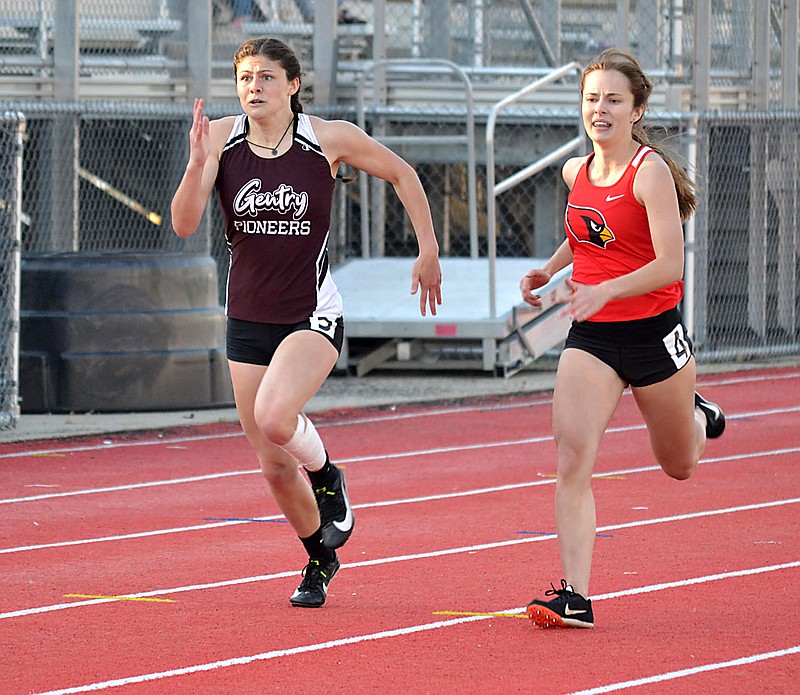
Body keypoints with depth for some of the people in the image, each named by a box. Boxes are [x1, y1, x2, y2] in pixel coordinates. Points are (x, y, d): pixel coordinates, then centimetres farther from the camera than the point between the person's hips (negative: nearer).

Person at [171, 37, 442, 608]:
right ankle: (320, 556, 34)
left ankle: (327, 477, 3)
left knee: (273, 417, -30)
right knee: (274, 465, 8)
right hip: (248, 319, 4)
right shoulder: (222, 138, -5)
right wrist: (198, 162, -27)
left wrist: (429, 251, 5)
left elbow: (402, 174, 6)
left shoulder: (331, 139, -10)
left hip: (313, 314, -4)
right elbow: (185, 224, -12)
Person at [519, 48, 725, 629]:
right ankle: (575, 597, -19)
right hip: (591, 337, 4)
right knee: (572, 461, -16)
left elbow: (670, 264, -24)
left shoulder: (651, 172, -16)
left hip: (653, 331, -4)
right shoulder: (575, 172, 4)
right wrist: (548, 269, 12)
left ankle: (697, 417, 53)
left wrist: (605, 291, -35)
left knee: (679, 466, 17)